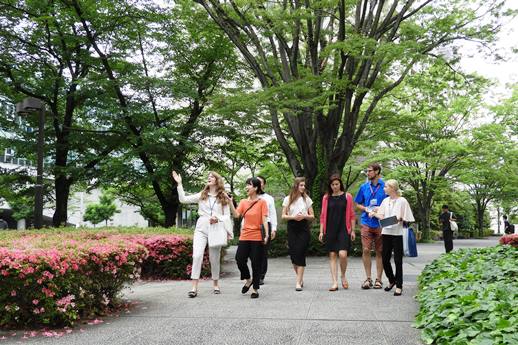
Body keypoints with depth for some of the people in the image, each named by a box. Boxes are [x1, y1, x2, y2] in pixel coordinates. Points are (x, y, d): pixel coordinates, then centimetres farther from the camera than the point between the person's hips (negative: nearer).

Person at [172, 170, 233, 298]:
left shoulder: (223, 197, 7)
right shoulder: (202, 195, 11)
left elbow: (227, 216, 6)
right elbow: (183, 199, 5)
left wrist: (218, 218, -12)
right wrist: (179, 184, 1)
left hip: (216, 229, 0)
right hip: (201, 228, 1)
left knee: (214, 258, 7)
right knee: (197, 255, -13)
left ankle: (215, 284, 25)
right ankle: (194, 287, -12)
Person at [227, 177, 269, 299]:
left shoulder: (262, 202, -1)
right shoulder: (243, 202, 9)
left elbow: (264, 219, -5)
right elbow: (236, 215, -3)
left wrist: (266, 234, -14)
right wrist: (230, 202, -13)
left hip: (257, 237, -3)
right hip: (244, 237, 4)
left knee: (256, 264, 2)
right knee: (239, 260, -3)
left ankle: (255, 289, 15)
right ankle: (248, 280, 24)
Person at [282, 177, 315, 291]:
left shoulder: (306, 199, 7)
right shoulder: (288, 199, 5)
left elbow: (312, 216, 8)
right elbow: (283, 216, 4)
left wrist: (304, 216, -12)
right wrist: (293, 217, -14)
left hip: (303, 228, -1)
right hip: (292, 228, 1)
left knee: (300, 254, -8)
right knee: (293, 254, 1)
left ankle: (298, 282, -6)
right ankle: (300, 278, 24)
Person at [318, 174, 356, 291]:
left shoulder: (347, 196, 4)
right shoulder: (326, 198, 8)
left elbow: (351, 215, 6)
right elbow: (323, 216, 10)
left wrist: (353, 230, 2)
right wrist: (321, 231, 6)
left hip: (343, 230, -2)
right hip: (330, 230, 2)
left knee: (342, 254, -14)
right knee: (332, 255, 1)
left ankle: (343, 276, 13)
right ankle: (335, 282, 5)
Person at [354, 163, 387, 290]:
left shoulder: (385, 187, 0)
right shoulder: (364, 187, 9)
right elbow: (357, 204, 16)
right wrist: (365, 208, -3)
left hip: (380, 223, -2)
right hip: (367, 223, 2)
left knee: (379, 252, 5)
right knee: (366, 250, -2)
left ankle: (378, 279, 13)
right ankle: (368, 278, 7)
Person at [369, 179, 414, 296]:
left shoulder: (402, 201, -4)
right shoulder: (385, 201, 11)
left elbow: (407, 219, -4)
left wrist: (399, 219, -22)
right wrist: (374, 213, -2)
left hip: (397, 233, -5)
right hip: (386, 232, 5)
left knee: (398, 260, 0)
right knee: (385, 259, 8)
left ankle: (399, 286, 10)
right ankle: (391, 280, 30)